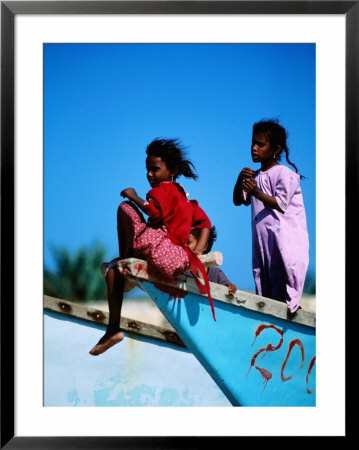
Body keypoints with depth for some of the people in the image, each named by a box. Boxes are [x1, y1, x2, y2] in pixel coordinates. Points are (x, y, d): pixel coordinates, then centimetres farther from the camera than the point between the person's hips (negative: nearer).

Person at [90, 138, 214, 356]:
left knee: (125, 207, -9)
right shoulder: (182, 195, 28)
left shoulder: (163, 189, 1)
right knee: (112, 270, 18)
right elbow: (205, 221, 24)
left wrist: (134, 196, -5)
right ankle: (113, 329, 16)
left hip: (159, 247, -10)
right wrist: (199, 249, 13)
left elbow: (156, 211, -21)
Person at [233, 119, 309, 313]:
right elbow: (238, 201, 14)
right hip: (261, 238, 7)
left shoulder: (285, 174, -7)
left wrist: (257, 193, -21)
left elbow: (281, 205, -13)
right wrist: (240, 181, -4)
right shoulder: (255, 176, 15)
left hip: (285, 238, -7)